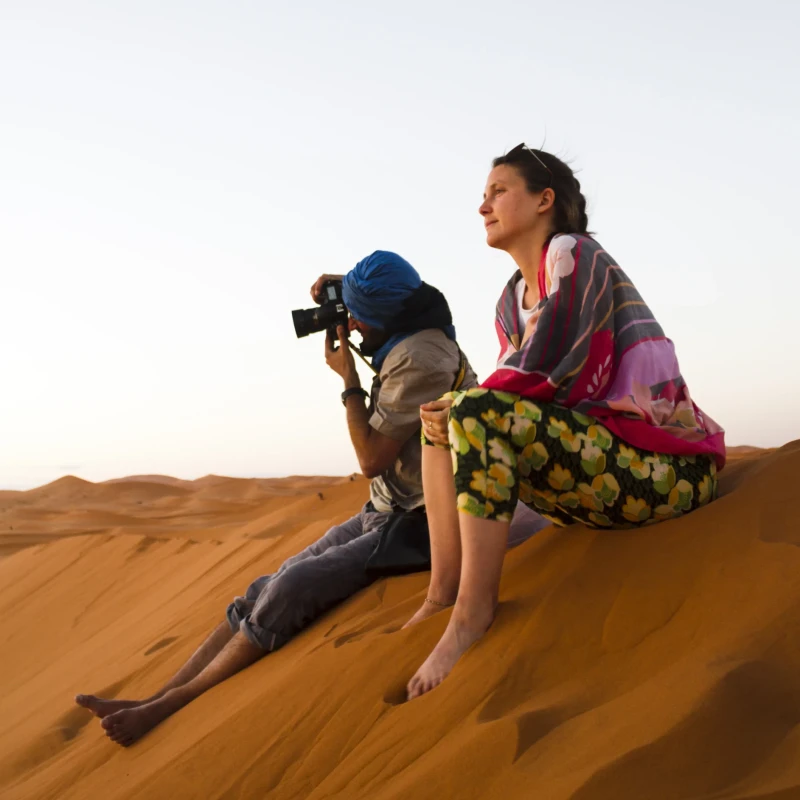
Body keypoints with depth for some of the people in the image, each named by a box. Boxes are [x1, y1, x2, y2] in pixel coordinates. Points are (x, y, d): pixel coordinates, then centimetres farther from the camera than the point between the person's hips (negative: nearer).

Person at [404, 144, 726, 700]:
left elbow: (544, 370, -19)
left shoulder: (576, 255, -7)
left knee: (477, 414, -26)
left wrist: (461, 409, -6)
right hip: (592, 458, 9)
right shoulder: (512, 300, 18)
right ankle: (442, 596, -4)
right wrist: (447, 413, -9)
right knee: (443, 418, 7)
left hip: (667, 467, -9)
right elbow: (513, 395, 11)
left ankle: (473, 612, -25)